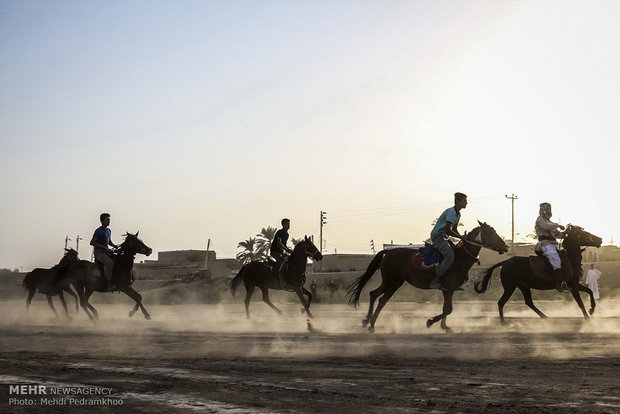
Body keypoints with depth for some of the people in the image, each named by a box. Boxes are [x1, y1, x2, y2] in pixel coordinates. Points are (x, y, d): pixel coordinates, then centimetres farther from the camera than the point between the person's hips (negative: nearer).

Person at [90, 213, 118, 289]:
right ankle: (109, 282, -29)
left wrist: (115, 246, 8)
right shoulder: (99, 231, -9)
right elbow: (92, 243, -13)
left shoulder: (109, 230, 15)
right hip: (99, 252, -9)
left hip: (106, 252, 9)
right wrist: (103, 247, -18)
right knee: (109, 262, -32)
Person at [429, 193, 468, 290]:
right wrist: (461, 237, -18)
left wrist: (462, 237, 6)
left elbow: (454, 229, 21)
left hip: (444, 238, 11)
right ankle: (435, 282, -27)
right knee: (450, 255, -27)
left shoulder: (458, 214, 13)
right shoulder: (451, 212, -19)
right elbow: (447, 230, -25)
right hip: (437, 235, -11)